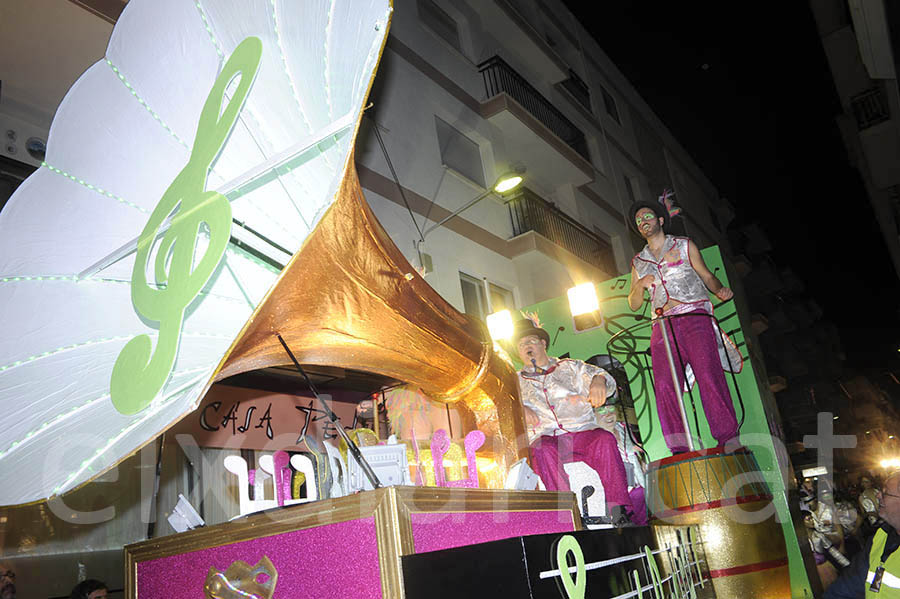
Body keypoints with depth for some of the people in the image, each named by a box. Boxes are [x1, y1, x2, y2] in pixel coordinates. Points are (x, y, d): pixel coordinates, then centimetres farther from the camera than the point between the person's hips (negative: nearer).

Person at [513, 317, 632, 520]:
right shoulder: (517, 381, 23)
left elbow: (598, 374, 10)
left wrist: (599, 381, -15)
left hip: (583, 431, 1)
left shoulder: (570, 367, 22)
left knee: (605, 439, -31)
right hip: (546, 438, 0)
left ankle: (619, 510, -32)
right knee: (543, 450, -35)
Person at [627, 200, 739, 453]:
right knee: (664, 385, -12)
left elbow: (707, 276, 12)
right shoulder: (638, 263, 23)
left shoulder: (684, 246, 17)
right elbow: (633, 304, 20)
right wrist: (640, 286, 0)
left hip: (694, 317, -2)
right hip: (663, 325, 2)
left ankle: (728, 439, -12)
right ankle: (679, 448, -9)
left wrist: (719, 289, -10)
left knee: (708, 375, -17)